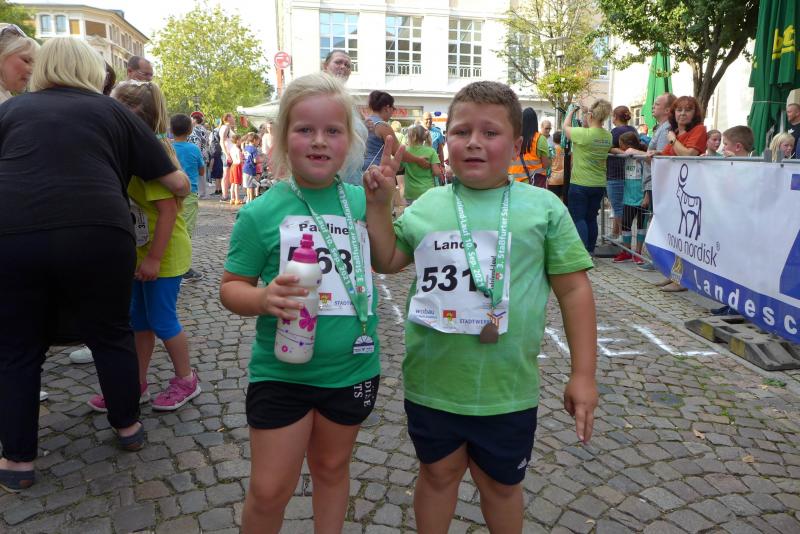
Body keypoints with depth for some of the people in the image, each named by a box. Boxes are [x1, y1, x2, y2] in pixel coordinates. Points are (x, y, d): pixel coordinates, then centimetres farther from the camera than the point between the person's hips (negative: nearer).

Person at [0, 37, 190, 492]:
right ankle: (128, 427, 35)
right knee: (111, 335, 18)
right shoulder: (113, 111, 14)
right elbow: (178, 183, 12)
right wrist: (173, 195, 35)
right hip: (96, 234, -1)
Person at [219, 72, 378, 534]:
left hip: (353, 370, 3)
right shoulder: (262, 212, -10)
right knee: (269, 491, 8)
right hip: (281, 372, -2)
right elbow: (231, 287, -5)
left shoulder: (363, 201, -3)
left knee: (332, 467, 23)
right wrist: (262, 298, -27)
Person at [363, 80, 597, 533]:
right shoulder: (427, 205, 1)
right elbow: (387, 262, 10)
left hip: (507, 389, -1)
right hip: (431, 382, 2)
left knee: (502, 483, 21)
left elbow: (573, 288, -4)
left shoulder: (543, 207, -6)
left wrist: (584, 374, -5)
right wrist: (379, 203, -3)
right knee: (439, 472, 23)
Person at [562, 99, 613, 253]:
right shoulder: (608, 136, 0)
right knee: (591, 218, 14)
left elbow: (566, 127, 1)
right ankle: (590, 251, 20)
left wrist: (571, 112, 19)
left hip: (580, 184, -6)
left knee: (578, 218, -1)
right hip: (599, 184, 6)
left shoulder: (583, 134, -17)